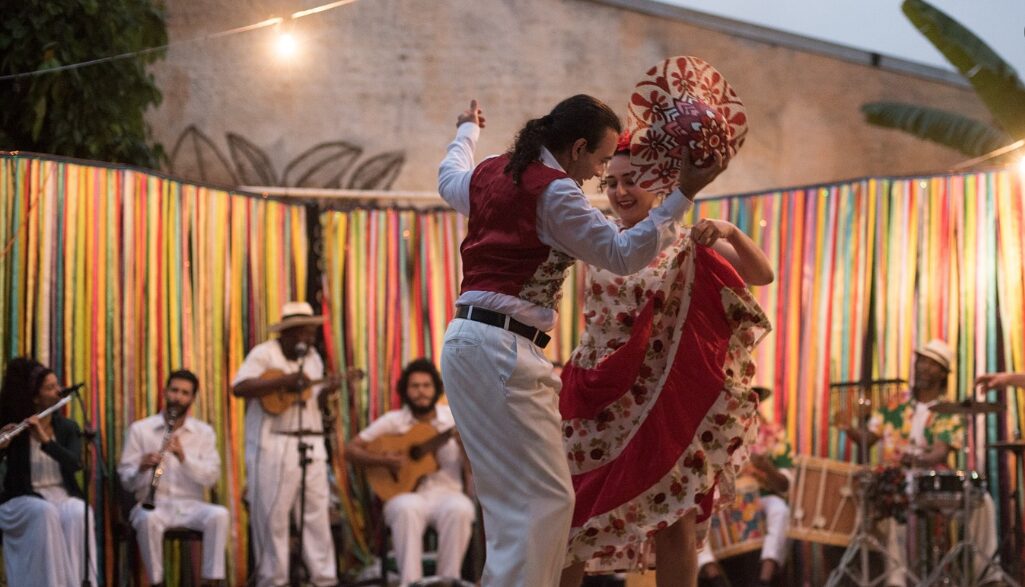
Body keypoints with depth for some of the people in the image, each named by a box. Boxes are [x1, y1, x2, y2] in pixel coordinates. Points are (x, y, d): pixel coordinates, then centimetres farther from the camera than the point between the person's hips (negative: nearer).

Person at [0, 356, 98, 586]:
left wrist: (45, 440, -26)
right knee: (45, 513, -36)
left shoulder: (68, 427, 6)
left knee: (77, 514, -33)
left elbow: (75, 464, -13)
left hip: (64, 497, 2)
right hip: (23, 501, -2)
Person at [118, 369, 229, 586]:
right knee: (148, 519, -37)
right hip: (152, 505, -1)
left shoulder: (204, 432, 9)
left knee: (219, 515, -31)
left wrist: (183, 456, -20)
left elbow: (211, 477, -5)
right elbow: (127, 481, 2)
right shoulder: (139, 429, 5)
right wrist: (142, 469, -21)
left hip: (190, 506, 1)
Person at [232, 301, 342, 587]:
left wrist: (326, 391, -1)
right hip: (273, 445, -6)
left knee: (317, 511, 5)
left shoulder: (313, 358, 16)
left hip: (311, 443, 6)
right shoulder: (264, 354, -5)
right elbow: (239, 387, -19)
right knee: (273, 514, -2)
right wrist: (284, 381, -24)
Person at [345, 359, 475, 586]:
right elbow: (351, 450, 2)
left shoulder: (454, 418, 6)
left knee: (460, 510, -35)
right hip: (408, 493, -1)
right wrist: (384, 460, -14)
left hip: (446, 493, 1)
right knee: (407, 508, -37)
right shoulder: (393, 421, 5)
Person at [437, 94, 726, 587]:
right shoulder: (554, 192, -11)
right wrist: (683, 194, -12)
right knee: (545, 499, -9)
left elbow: (449, 180, 39)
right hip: (502, 348, -10)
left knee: (514, 499, 14)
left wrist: (466, 132, 59)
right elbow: (621, 254, -11)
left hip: (466, 339, 10)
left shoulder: (492, 173, 16)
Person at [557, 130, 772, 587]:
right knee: (570, 514, 5)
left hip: (664, 403, -2)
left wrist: (731, 232, -31)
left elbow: (762, 275, -11)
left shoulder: (688, 244, -1)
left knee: (675, 523, -1)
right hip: (599, 399, 2)